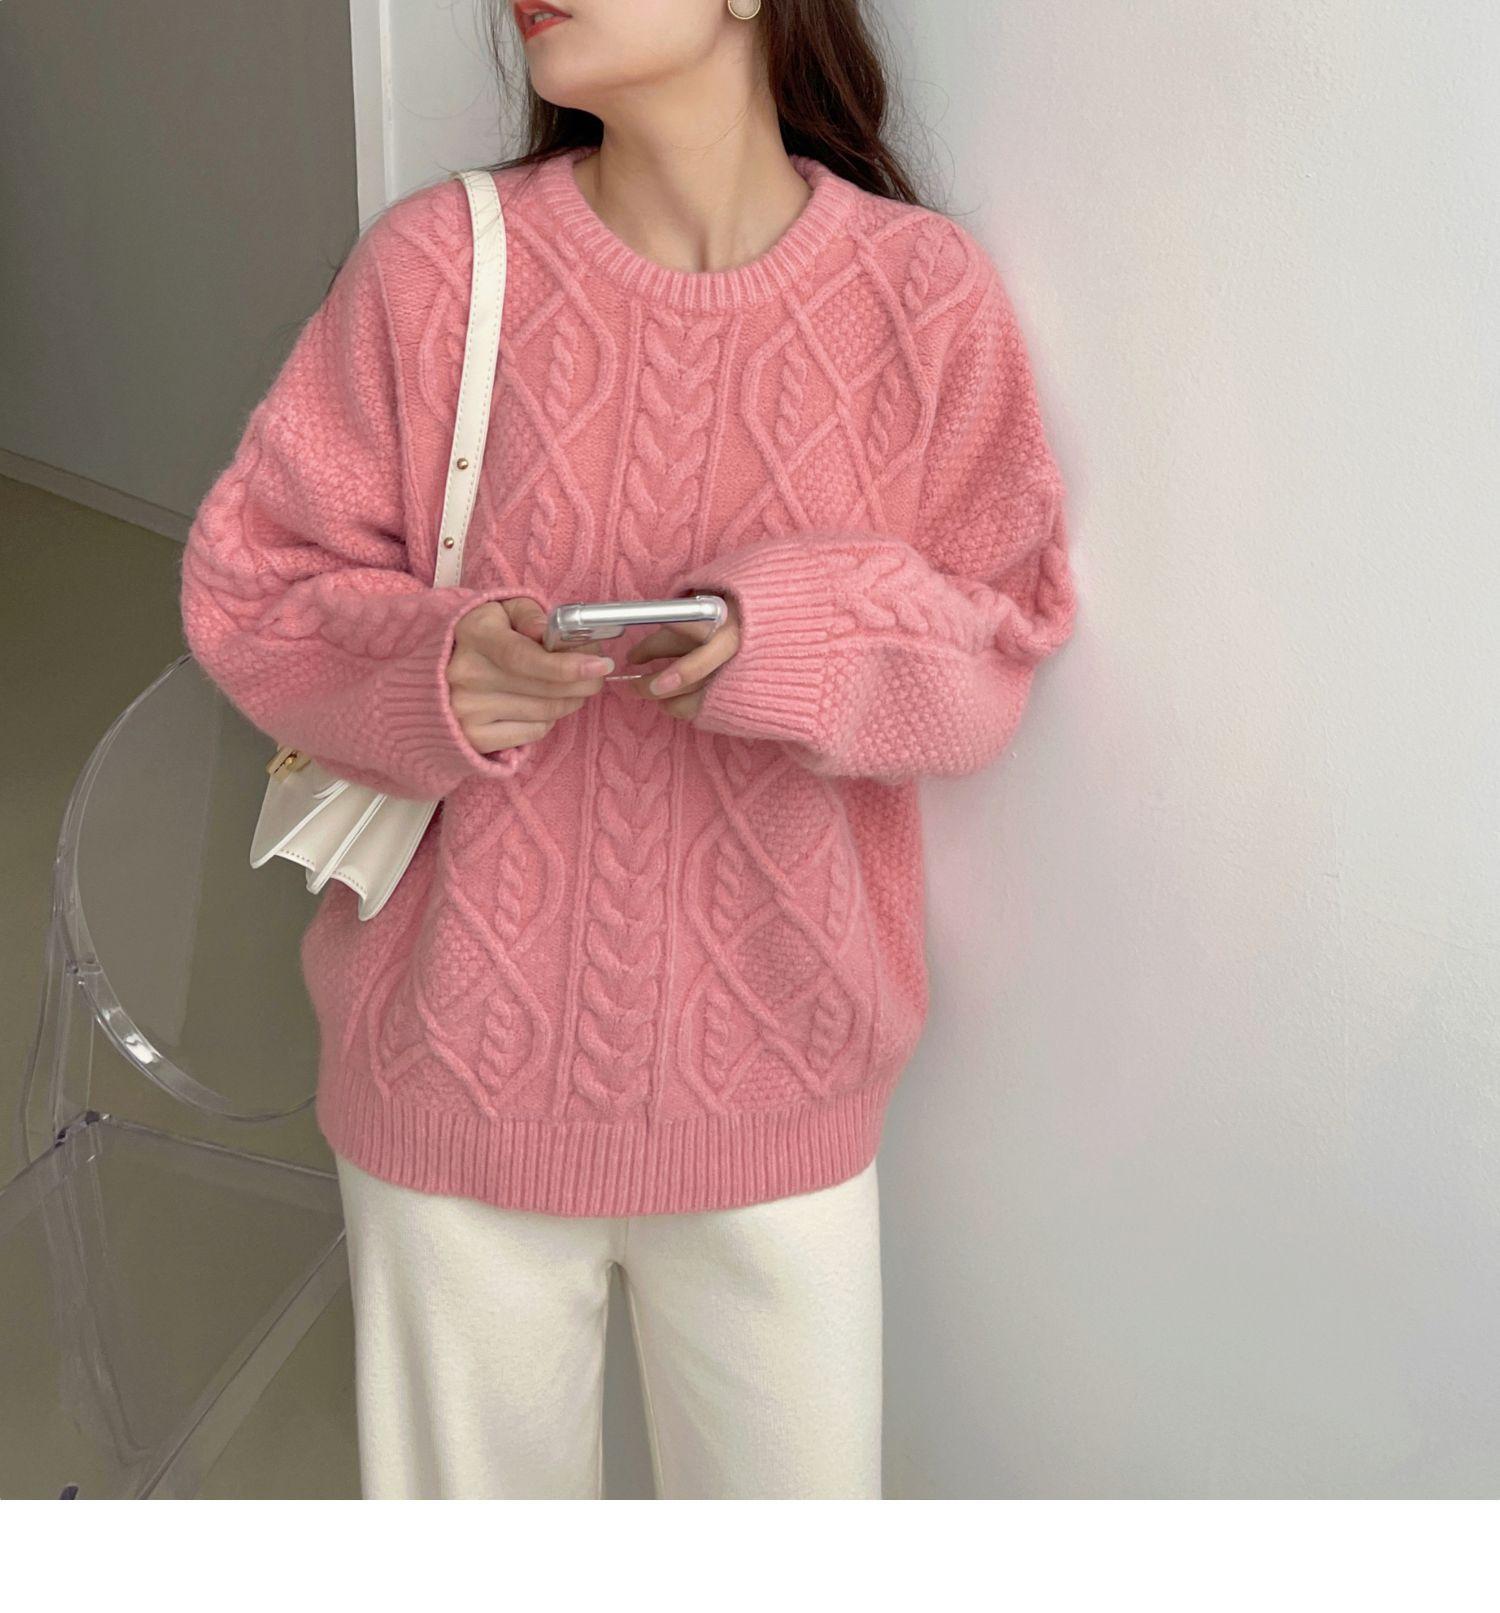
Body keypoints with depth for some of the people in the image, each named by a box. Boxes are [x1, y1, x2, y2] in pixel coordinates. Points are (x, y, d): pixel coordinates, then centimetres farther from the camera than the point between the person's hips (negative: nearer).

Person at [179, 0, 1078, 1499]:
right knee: (476, 1481, 21)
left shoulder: (924, 292, -8)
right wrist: (430, 670, -22)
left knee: (800, 1485, 17)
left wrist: (797, 636, -23)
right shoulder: (437, 262, -9)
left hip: (770, 1073, 0)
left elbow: (997, 644, -3)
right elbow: (246, 580, -2)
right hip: (463, 1051, 1)